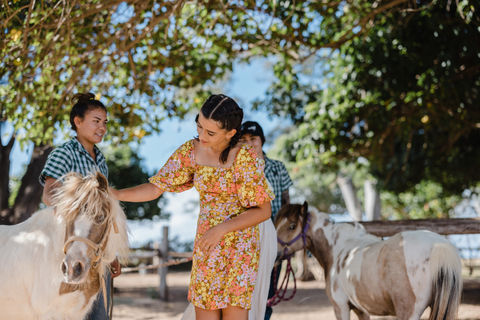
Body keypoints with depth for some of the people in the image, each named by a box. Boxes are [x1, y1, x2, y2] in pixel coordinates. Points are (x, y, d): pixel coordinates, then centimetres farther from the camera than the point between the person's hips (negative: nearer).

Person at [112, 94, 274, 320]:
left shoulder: (245, 158, -15)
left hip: (239, 245, -4)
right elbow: (155, 189, -1)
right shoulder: (190, 151, -3)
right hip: (206, 245, 4)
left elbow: (264, 210, -11)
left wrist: (222, 228, -20)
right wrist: (112, 194, -13)